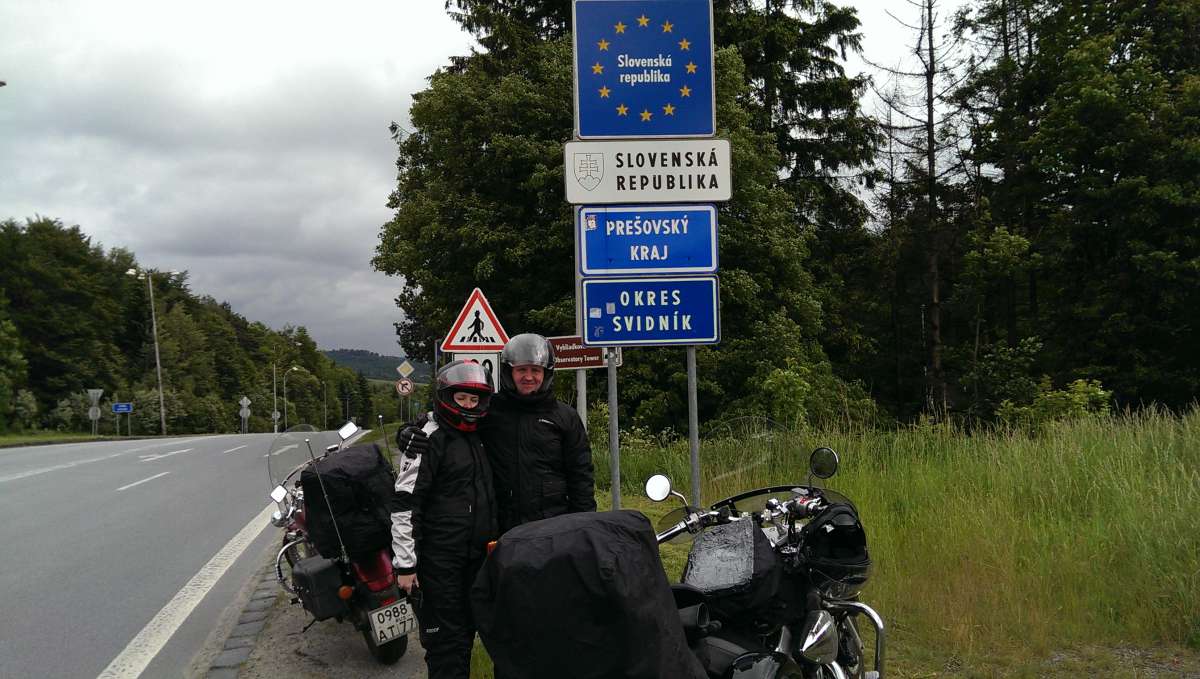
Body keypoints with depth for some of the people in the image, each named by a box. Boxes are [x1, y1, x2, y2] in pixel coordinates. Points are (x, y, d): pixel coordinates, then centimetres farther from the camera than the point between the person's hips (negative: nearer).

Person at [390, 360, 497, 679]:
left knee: (466, 629, 15)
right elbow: (405, 504, -15)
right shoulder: (428, 440, -12)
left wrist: (493, 540, 21)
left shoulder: (480, 437, 13)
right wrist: (404, 564, -17)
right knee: (445, 638, -3)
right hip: (439, 559, -7)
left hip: (476, 556, 7)